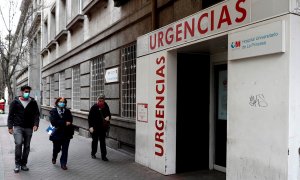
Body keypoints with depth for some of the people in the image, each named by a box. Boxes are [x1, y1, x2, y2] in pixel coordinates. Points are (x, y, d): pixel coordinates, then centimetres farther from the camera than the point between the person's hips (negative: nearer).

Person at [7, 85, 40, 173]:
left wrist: (36, 124, -10)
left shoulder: (33, 102, 5)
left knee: (27, 146, 7)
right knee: (18, 143, -19)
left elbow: (36, 114, 4)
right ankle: (17, 164, -4)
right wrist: (10, 127, -3)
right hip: (18, 127, -2)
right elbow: (10, 115, 4)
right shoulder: (15, 102, 2)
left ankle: (23, 164, 21)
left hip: (29, 128, 2)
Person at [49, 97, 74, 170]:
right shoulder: (53, 111, -3)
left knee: (65, 150, 2)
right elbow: (54, 122, -16)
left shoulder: (67, 111, 4)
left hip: (66, 134, 1)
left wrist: (60, 124, -20)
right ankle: (54, 157, 45)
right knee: (56, 148, 14)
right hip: (57, 133, -1)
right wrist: (65, 123, -20)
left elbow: (70, 121, -8)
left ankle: (63, 164, 13)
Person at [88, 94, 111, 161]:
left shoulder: (106, 107, 0)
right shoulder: (94, 107, -9)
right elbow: (90, 117, -8)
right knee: (95, 140, 12)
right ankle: (93, 153, 31)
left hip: (103, 127, 2)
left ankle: (103, 156, 10)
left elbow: (109, 114, 14)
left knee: (103, 141, 5)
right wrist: (91, 126, -14)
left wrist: (108, 117, -11)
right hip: (95, 127, -2)